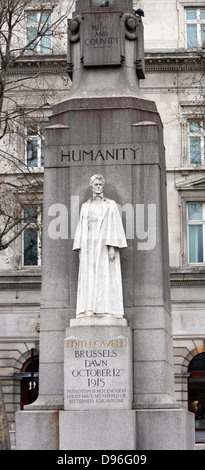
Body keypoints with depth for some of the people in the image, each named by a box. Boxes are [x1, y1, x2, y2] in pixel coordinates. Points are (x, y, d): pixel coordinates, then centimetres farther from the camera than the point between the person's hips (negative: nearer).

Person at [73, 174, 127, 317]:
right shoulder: (85, 206, 18)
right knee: (89, 277, -3)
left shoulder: (110, 204, 6)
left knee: (105, 277, -9)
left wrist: (112, 247, -13)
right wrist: (80, 249, 6)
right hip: (89, 245, 4)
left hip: (104, 245, -4)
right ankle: (89, 310, -6)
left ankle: (107, 310, -10)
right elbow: (81, 227, 16)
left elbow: (114, 225, -2)